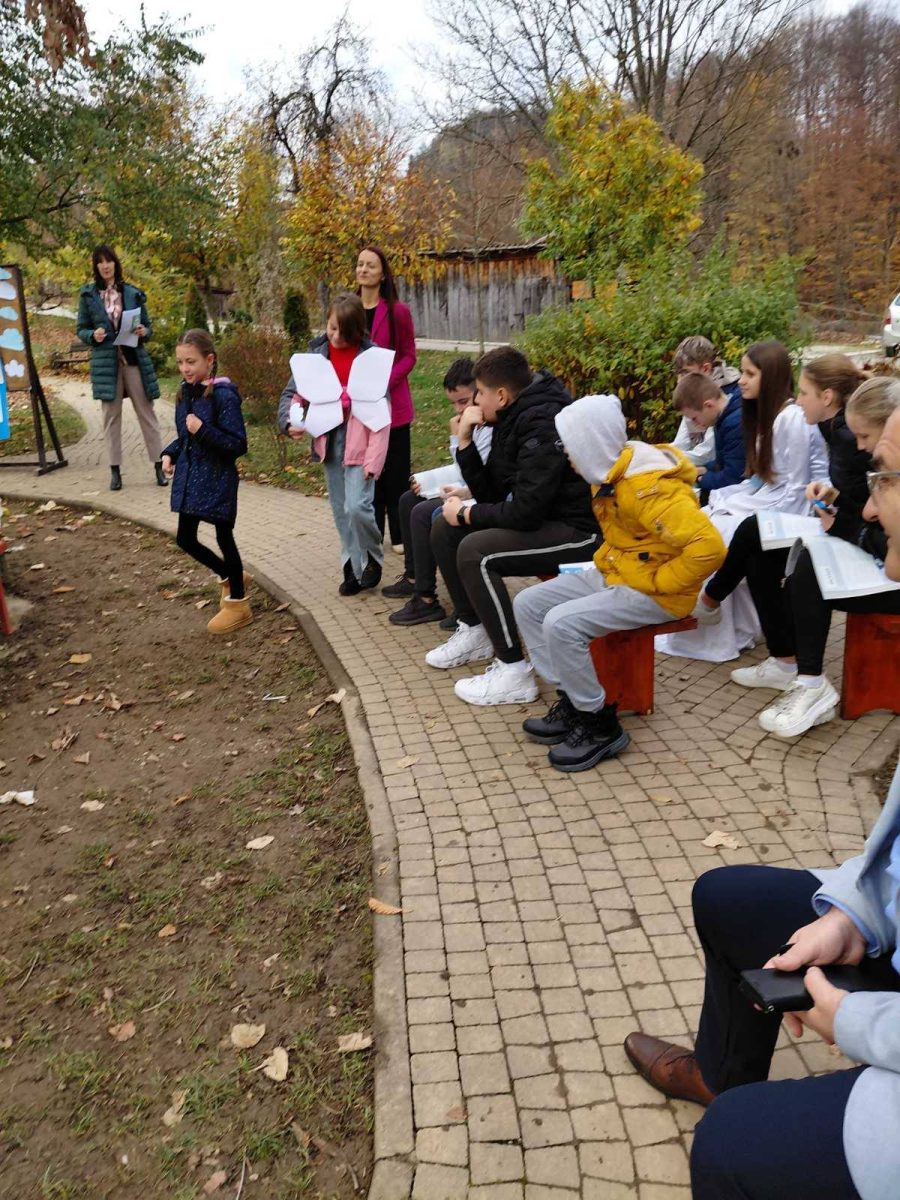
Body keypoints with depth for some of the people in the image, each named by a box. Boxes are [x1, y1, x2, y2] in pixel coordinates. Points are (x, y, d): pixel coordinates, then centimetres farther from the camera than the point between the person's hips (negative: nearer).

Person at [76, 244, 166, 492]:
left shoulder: (133, 293, 4)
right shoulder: (88, 295, 4)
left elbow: (147, 326, 10)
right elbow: (80, 329, 7)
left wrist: (144, 332, -12)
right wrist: (93, 336, -14)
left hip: (134, 360, 0)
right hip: (106, 363, 0)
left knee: (146, 413, 3)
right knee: (111, 416, 5)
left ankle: (159, 466, 8)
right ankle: (115, 470, 10)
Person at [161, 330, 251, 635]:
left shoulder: (224, 396, -17)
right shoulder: (185, 393, 5)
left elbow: (238, 444, -19)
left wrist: (204, 430, -28)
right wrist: (170, 453, 1)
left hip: (217, 479, -8)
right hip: (189, 477, 8)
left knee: (224, 538, 4)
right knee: (185, 539, 14)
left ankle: (238, 603, 21)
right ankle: (231, 577, 37)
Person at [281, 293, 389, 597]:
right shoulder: (316, 353, 3)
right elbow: (293, 393, 10)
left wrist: (373, 457, -17)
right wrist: (290, 421, -11)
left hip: (359, 443, -4)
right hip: (329, 440, 5)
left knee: (357, 507, -15)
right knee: (340, 511, 11)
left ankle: (372, 558, 12)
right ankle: (353, 568, 24)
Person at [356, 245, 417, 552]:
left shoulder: (397, 312, -6)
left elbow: (409, 356, -3)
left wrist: (385, 380, -17)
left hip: (391, 402, -3)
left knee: (395, 472, 3)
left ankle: (400, 535, 13)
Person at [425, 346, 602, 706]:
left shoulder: (542, 425, -22)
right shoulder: (513, 420, 7)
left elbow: (525, 512, -27)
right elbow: (489, 493, 9)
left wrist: (467, 513, -13)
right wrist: (465, 442, -2)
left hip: (579, 530, -10)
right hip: (542, 518, 10)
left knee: (475, 552, -28)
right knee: (445, 530, 7)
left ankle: (514, 674, -18)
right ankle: (474, 632, 19)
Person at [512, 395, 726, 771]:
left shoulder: (649, 487, -26)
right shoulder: (609, 474, 3)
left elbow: (709, 546, -33)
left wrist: (657, 582, -23)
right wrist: (604, 560, 9)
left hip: (652, 593, -10)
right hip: (611, 573, 10)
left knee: (561, 624, -26)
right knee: (528, 604, 2)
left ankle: (600, 725, -8)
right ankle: (572, 702, 8)